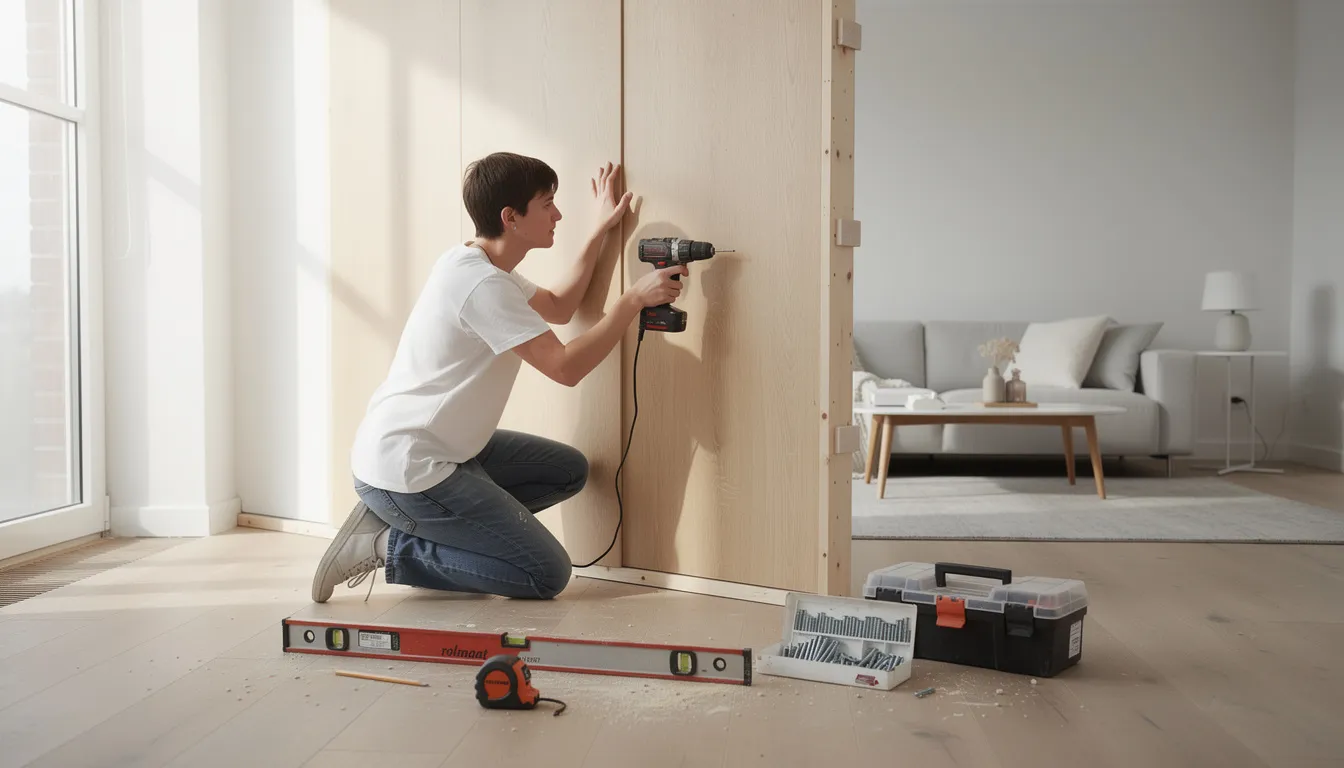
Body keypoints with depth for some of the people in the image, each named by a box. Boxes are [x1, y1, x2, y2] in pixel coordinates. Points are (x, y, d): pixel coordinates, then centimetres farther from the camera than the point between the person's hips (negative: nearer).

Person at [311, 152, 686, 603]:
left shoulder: (479, 264, 10)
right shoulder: (482, 284, -21)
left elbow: (557, 308, 22)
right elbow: (566, 367, -23)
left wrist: (601, 231, 19)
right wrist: (634, 299, -15)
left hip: (442, 449, 10)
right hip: (405, 472, -10)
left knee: (569, 470, 13)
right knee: (548, 575, -9)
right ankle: (389, 546, -3)